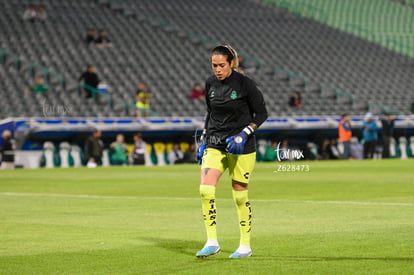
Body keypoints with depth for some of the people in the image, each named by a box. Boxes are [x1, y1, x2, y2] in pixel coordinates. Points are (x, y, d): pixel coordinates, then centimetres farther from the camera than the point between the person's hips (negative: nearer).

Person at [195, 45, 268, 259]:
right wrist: (203, 139, 13)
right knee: (205, 190, -12)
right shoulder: (210, 83, 5)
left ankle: (245, 246, 16)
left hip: (240, 146, -4)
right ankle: (212, 243, -6)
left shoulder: (244, 84, -11)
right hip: (214, 144, 4)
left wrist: (244, 134, -17)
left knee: (240, 195, 2)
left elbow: (261, 113, -5)